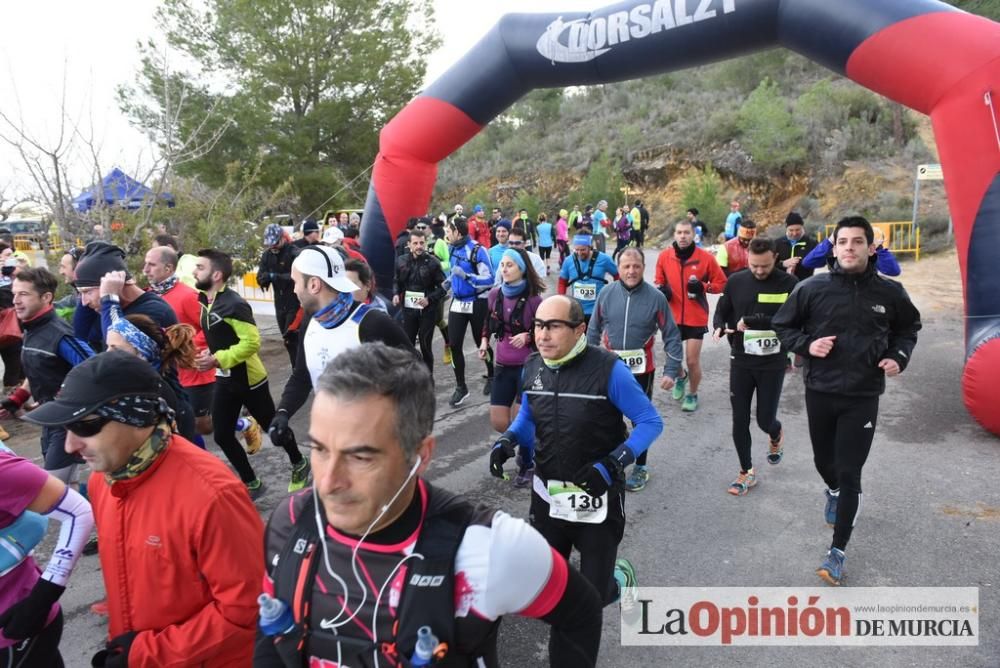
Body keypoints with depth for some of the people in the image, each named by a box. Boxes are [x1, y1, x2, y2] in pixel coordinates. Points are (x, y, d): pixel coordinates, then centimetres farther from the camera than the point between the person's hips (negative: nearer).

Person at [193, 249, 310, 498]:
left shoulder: (233, 304, -23)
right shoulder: (206, 301, 5)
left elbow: (252, 342, -28)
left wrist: (217, 359, -27)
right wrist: (210, 354, 4)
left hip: (248, 379, -8)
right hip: (224, 380, 8)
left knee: (273, 427, 9)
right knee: (222, 436, 7)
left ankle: (299, 465, 34)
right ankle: (251, 484, 22)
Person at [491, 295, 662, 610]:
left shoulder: (608, 369, -21)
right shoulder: (531, 368, -4)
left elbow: (651, 422, -14)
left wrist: (613, 463, -25)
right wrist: (507, 440, -7)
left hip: (597, 498, -4)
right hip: (547, 496, 5)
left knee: (593, 596, 8)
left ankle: (620, 577, 43)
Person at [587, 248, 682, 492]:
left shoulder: (656, 297, -12)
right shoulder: (606, 294, -6)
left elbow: (672, 335, -7)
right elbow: (593, 331, 4)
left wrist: (672, 370, -10)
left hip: (642, 371, -1)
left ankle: (640, 468, 32)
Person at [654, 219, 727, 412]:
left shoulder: (706, 257, -8)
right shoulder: (664, 256, -3)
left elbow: (721, 283, 0)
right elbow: (659, 280, 12)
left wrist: (703, 287, -18)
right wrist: (661, 289, -10)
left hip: (696, 318, -2)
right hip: (672, 316, 2)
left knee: (693, 360, 1)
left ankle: (692, 395, 25)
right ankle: (681, 377, 47)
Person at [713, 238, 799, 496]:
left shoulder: (788, 283, -8)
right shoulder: (736, 281, 0)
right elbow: (722, 310, 10)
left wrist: (752, 321, -21)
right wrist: (719, 327, -12)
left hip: (773, 363, -2)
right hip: (741, 362, 2)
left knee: (765, 419, 4)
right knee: (740, 419, 5)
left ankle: (776, 435, 43)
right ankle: (746, 472, 23)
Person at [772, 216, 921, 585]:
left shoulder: (889, 292, -4)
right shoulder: (812, 288, -8)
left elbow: (909, 328, 15)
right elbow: (782, 325, 5)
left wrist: (899, 357, -3)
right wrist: (806, 345, -13)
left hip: (863, 396, -1)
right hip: (819, 391, 1)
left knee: (850, 473, -1)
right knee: (824, 461, 19)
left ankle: (837, 551, 10)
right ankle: (833, 491, 55)